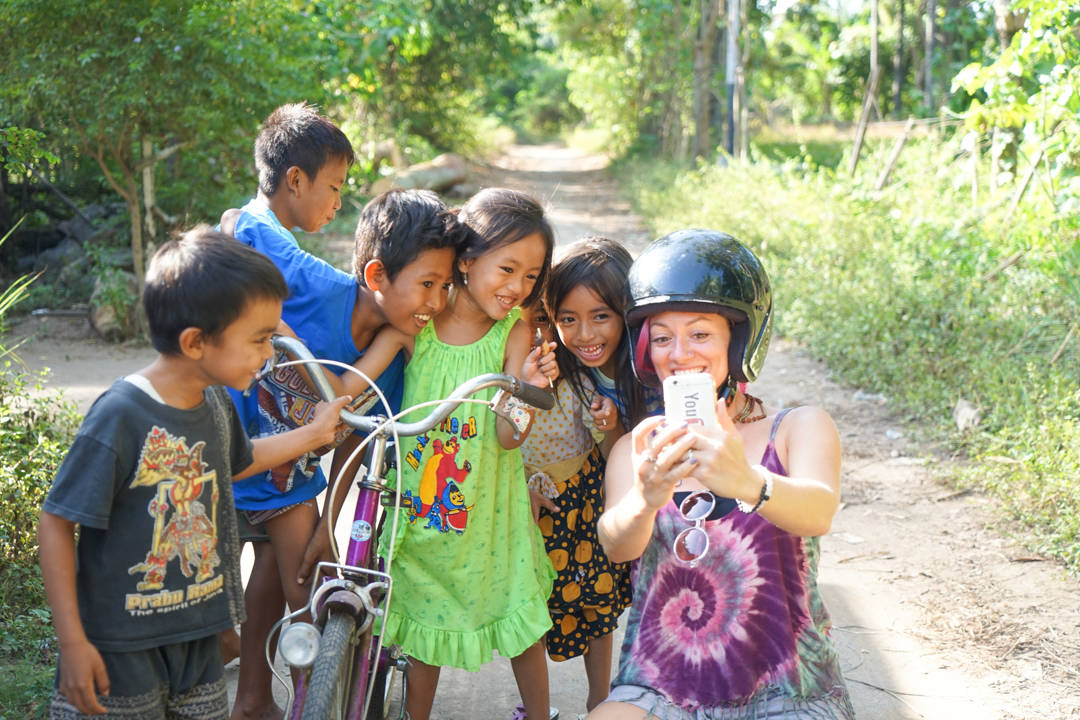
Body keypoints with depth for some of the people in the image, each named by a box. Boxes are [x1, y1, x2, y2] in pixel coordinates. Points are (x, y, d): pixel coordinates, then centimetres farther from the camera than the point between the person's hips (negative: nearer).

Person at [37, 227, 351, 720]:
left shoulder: (216, 402, 0)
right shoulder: (120, 416, -23)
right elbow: (56, 525, -18)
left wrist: (314, 434, 25)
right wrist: (72, 642, -18)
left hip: (197, 635, 7)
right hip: (121, 647, -7)